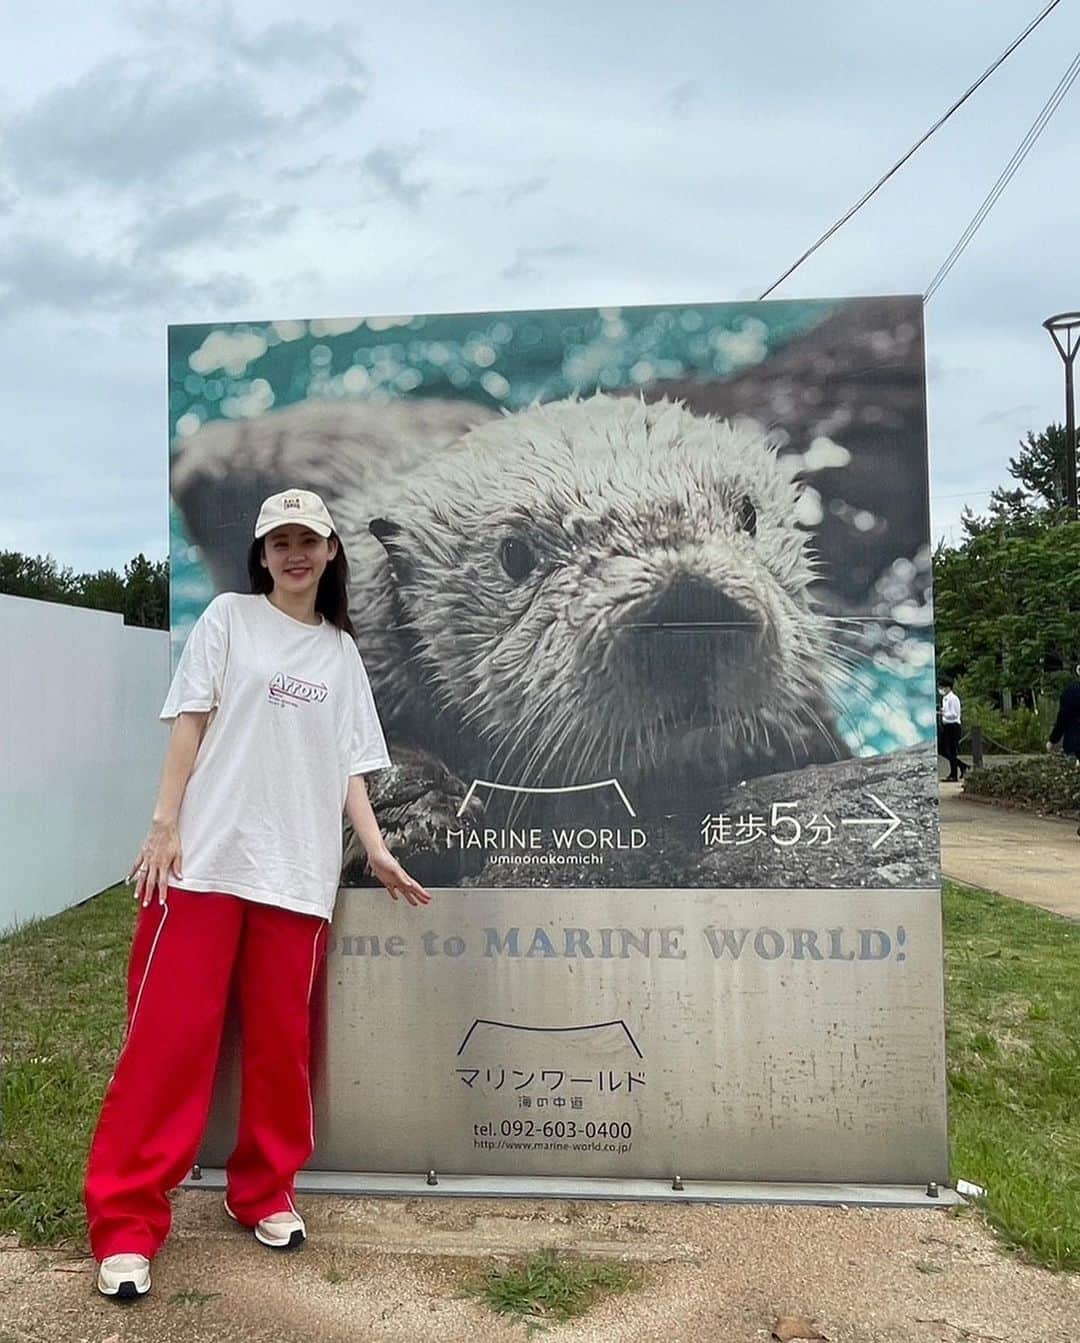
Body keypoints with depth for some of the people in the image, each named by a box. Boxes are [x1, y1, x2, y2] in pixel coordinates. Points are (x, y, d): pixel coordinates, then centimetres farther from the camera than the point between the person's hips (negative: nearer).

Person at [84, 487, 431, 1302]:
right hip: (204, 859, -2)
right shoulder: (228, 618, 7)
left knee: (281, 1042, 7)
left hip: (298, 872, 3)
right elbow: (191, 722, 1)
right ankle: (126, 1222, 9)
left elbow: (349, 765, 12)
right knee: (171, 1036, -2)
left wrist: (377, 850, 2)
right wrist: (165, 823, -7)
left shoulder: (342, 652, 15)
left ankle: (265, 1194, 25)